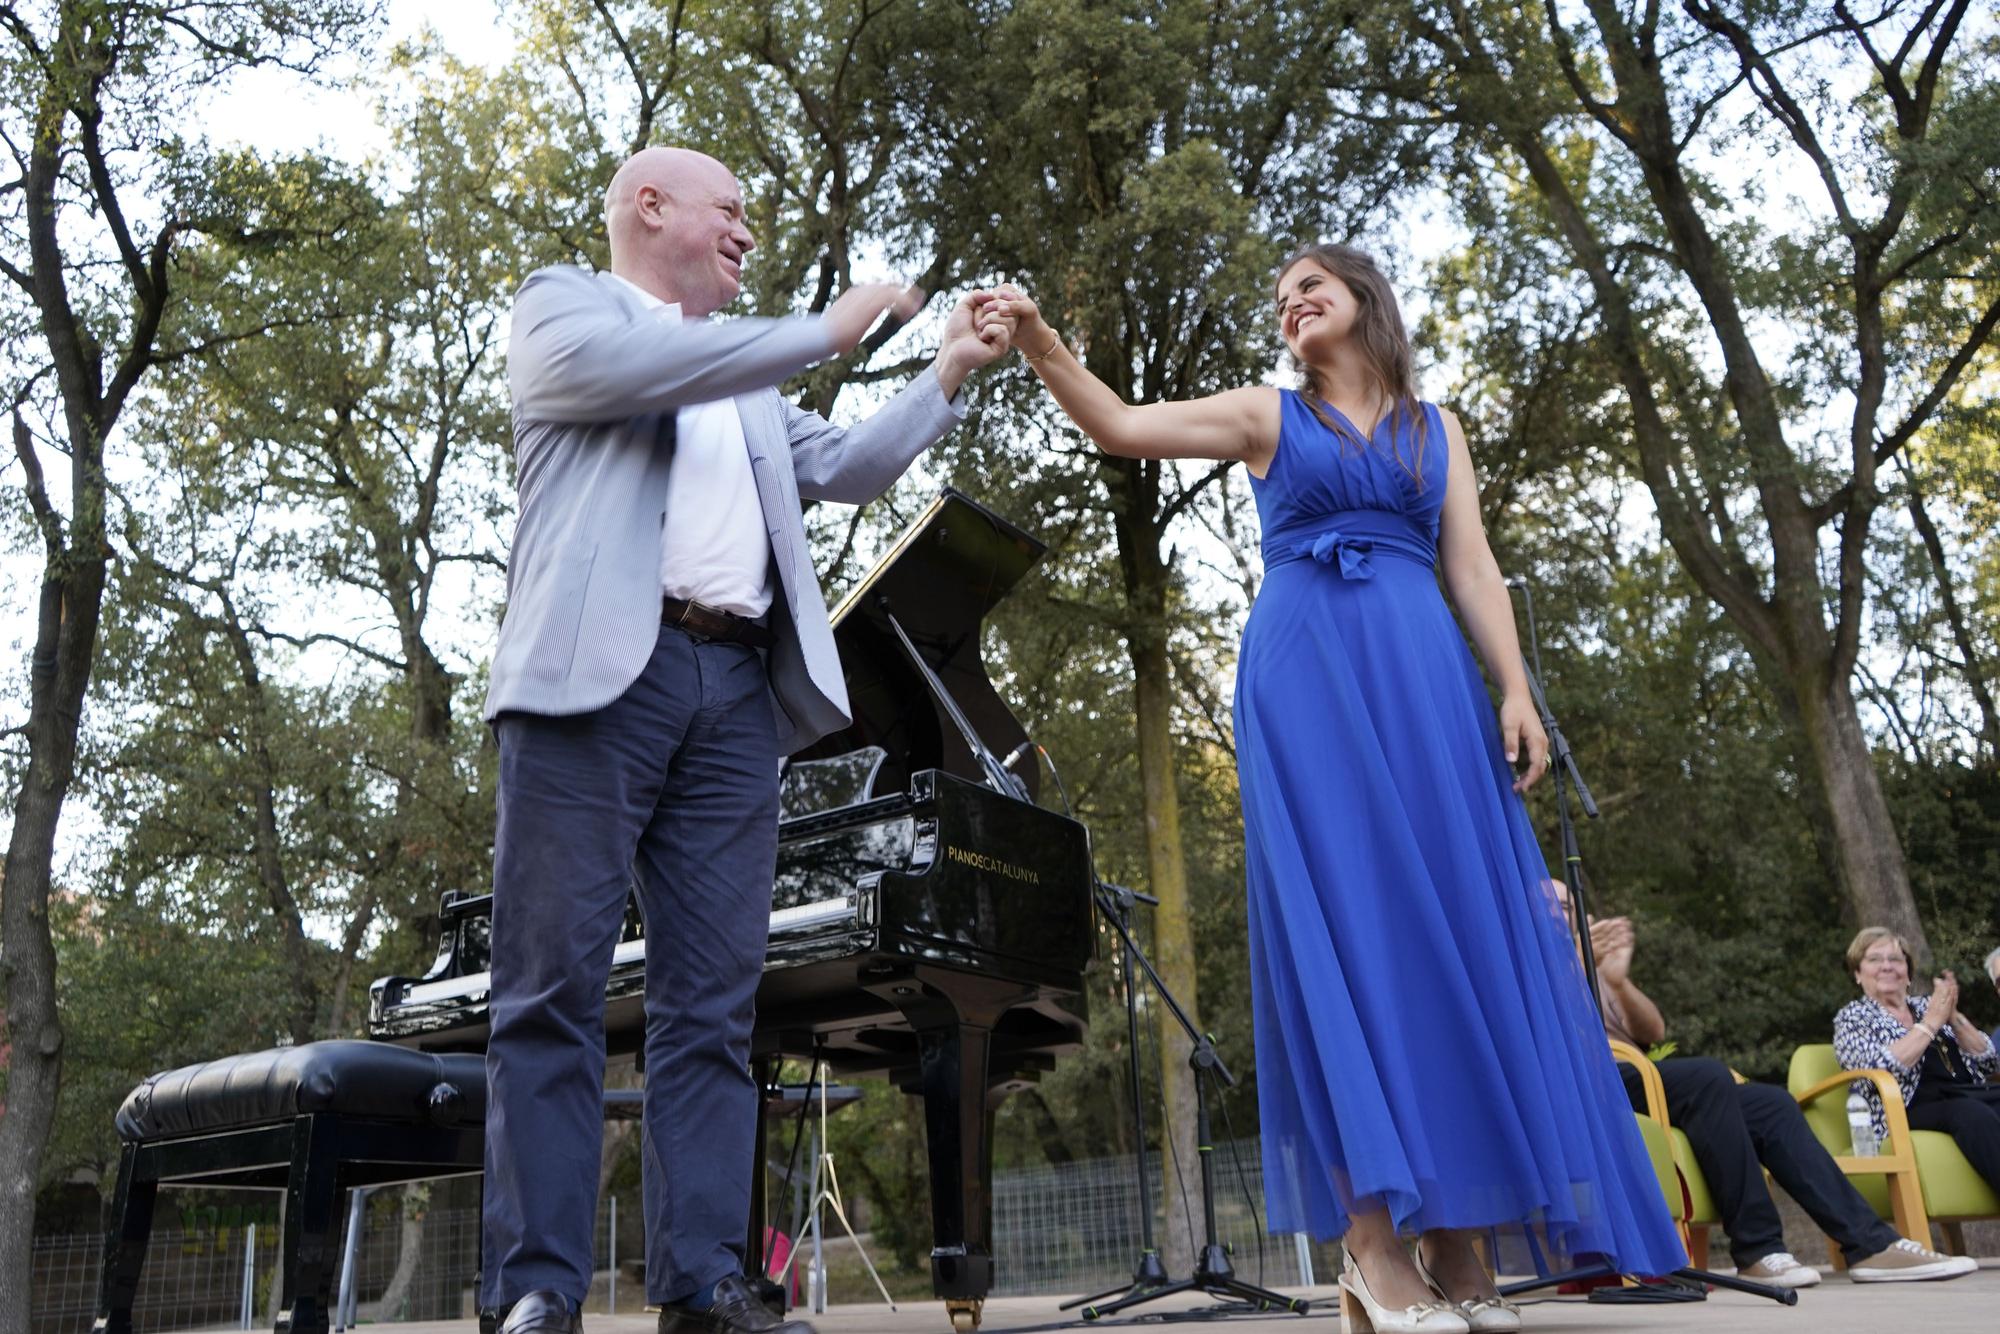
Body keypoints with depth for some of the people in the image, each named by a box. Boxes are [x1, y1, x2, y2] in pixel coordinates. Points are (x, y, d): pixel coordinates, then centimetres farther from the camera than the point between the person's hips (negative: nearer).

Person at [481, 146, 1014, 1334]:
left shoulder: (747, 383, 30)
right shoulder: (564, 303, 12)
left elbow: (849, 468, 27)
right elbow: (630, 367, -10)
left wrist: (951, 371, 20)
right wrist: (828, 330, -6)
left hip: (738, 690, 6)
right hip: (599, 675, -6)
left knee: (714, 1003, 1)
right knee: (554, 991, -6)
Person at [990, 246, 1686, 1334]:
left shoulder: (1433, 425, 21)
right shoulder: (1267, 417, 15)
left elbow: (1472, 567, 12)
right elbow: (1117, 426, 6)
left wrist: (1516, 692, 0)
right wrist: (1039, 342, -7)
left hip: (1423, 677, 3)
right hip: (1303, 676, -2)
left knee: (1453, 925, -5)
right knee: (1344, 925, -11)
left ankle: (1454, 1235, 0)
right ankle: (1374, 1237, -12)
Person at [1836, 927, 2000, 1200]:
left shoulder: (1926, 1005, 24)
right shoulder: (1852, 1016, 10)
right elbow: (1877, 1071, -10)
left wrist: (1954, 1018, 1)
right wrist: (1931, 1023, -4)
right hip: (1908, 1113, -5)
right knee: (1971, 1113, -36)